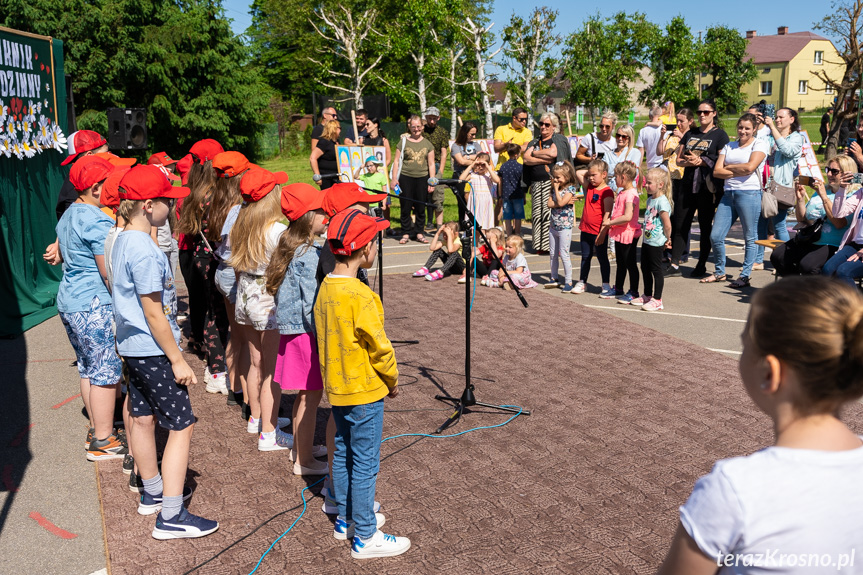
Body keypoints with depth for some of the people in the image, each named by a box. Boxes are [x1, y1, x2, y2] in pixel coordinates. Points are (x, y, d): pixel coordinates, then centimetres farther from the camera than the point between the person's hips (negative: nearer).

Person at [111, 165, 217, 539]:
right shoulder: (144, 250, -23)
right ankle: (170, 516, 0)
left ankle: (153, 493, 35)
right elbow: (154, 314, -22)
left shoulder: (123, 241, 8)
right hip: (152, 350, -10)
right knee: (181, 425, -4)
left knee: (144, 419, 19)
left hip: (132, 347, 10)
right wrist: (178, 361, -16)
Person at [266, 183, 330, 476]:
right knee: (310, 396, 2)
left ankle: (301, 446, 35)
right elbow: (312, 305, -23)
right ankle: (304, 461, 12)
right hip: (307, 332, -9)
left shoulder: (290, 248, 8)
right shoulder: (310, 255, -21)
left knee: (305, 394, 21)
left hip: (292, 331, 9)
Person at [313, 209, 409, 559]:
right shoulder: (360, 297, -24)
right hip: (364, 391, -8)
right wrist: (392, 380, -2)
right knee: (365, 464, 3)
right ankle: (365, 537, 14)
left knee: (343, 454, 19)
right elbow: (379, 347, -18)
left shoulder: (325, 289, 1)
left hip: (336, 388, 8)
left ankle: (346, 520, 34)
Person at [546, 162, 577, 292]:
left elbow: (560, 202, -23)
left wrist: (556, 188, -13)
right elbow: (549, 204, -3)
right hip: (553, 226, 7)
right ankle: (554, 279, 25)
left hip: (565, 227, -7)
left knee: (564, 254, -7)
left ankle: (568, 281, 0)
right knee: (552, 254, 13)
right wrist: (565, 202, -14)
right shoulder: (554, 189, 10)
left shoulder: (570, 189, -10)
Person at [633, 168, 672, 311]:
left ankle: (657, 300, 6)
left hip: (656, 243, -9)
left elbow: (667, 225, -20)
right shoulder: (650, 199, 10)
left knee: (656, 270, -2)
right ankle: (647, 296, 29)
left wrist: (667, 240, -6)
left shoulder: (662, 202, -19)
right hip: (647, 241, 9)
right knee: (645, 268, 16)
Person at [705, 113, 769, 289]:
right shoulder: (729, 146, 16)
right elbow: (716, 171, 5)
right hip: (728, 194, 6)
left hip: (749, 193, -5)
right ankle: (720, 272, 20)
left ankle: (745, 276, 11)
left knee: (750, 238, 2)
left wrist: (729, 167, 0)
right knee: (715, 236, 3)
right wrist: (738, 172, -6)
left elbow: (749, 167, -14)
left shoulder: (759, 144, 2)